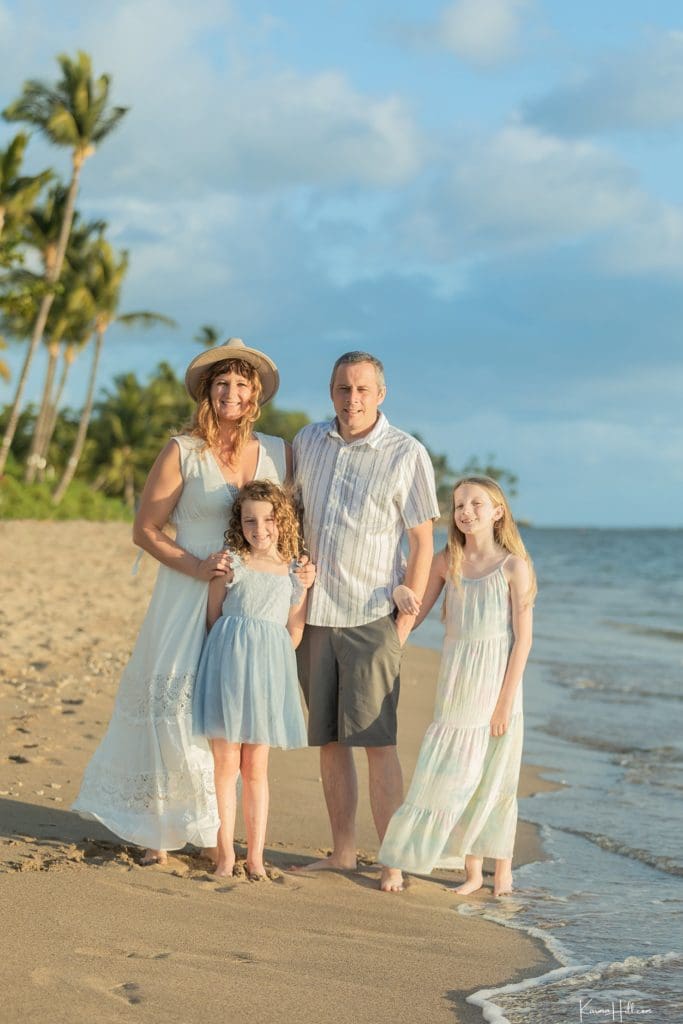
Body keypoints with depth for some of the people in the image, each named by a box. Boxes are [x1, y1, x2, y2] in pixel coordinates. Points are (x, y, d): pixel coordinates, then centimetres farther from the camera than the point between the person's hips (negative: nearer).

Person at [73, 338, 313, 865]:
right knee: (176, 701, -6)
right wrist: (196, 567, -13)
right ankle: (160, 830, 5)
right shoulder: (183, 451, -2)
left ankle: (218, 829, 15)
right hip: (189, 597, -3)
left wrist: (301, 566, -4)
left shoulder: (278, 452, 7)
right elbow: (145, 529, -1)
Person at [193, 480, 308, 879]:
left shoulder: (296, 572, 5)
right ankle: (226, 853, 9)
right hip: (228, 665, -2)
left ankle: (256, 854, 14)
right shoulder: (230, 565, 0)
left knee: (256, 768, 9)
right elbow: (212, 619, 2)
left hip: (269, 671, 2)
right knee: (226, 763, 2)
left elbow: (294, 633, 10)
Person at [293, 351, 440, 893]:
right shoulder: (308, 442, 7)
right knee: (328, 738, 9)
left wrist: (408, 617, -10)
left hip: (372, 618, -5)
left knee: (377, 740, -8)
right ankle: (343, 851, 18)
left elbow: (423, 543, -4)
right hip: (313, 614, 5)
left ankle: (393, 860, -3)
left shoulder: (408, 455, -6)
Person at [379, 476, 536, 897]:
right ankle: (472, 872, 16)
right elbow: (416, 617, 10)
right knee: (455, 774, 5)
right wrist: (401, 593, -13)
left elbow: (523, 637, -9)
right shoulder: (447, 561, 3)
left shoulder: (514, 566, -8)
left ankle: (503, 871, 18)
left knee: (495, 778, 4)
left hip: (496, 682, -3)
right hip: (456, 683, 4)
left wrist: (506, 699, -12)